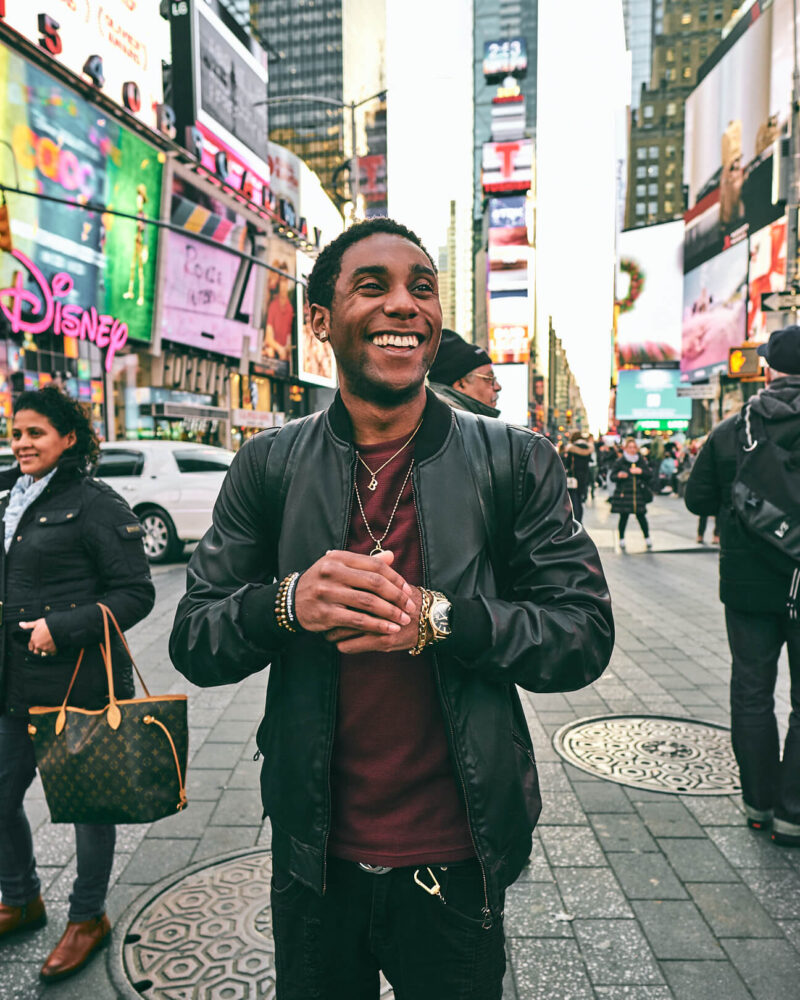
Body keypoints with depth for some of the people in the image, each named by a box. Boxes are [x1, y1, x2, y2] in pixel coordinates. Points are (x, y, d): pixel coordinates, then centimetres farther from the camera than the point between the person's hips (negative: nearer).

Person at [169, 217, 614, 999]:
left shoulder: (515, 462, -7)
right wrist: (287, 603, -24)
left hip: (456, 865, -1)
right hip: (314, 858, 2)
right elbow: (191, 642, -3)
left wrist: (438, 617, -24)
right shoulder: (269, 466, -4)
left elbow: (585, 637, -9)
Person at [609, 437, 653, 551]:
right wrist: (619, 476, -21)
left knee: (641, 516, 1)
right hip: (623, 494, -2)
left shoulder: (641, 461, 8)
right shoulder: (620, 462, 0)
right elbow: (612, 477, 0)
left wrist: (641, 471, -10)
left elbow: (650, 475, 8)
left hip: (639, 493, 2)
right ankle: (621, 539, 15)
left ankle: (647, 538, 14)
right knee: (624, 517, 2)